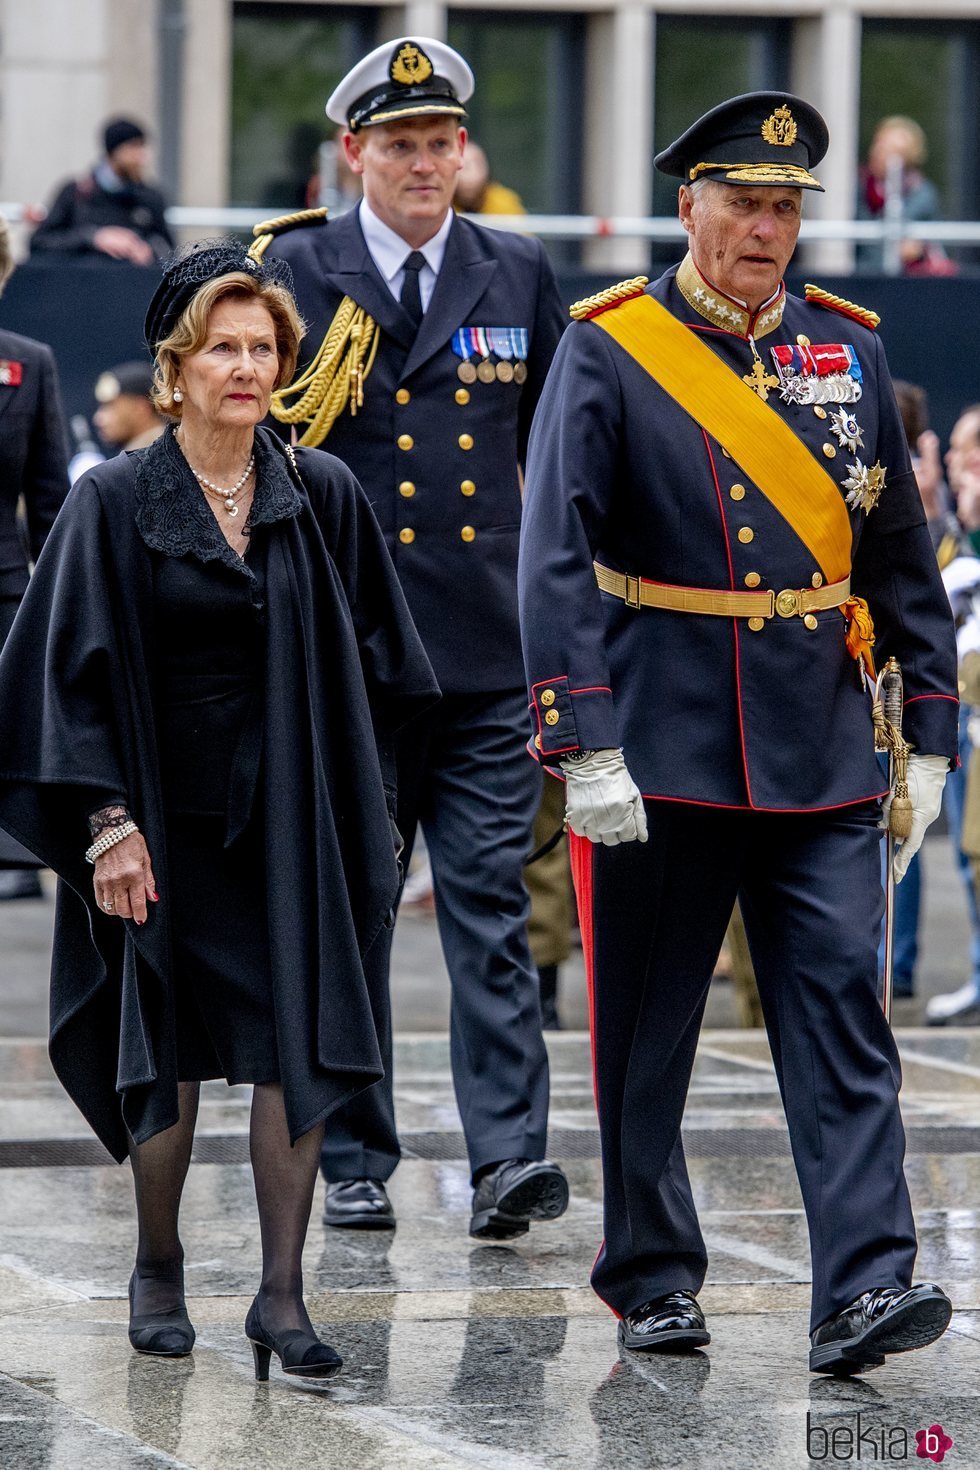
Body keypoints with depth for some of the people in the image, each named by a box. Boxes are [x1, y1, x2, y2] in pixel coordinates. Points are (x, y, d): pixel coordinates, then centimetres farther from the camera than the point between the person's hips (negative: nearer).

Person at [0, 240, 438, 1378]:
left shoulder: (321, 497, 2)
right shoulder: (115, 503, -5)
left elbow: (367, 665, 9)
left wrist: (355, 805, 6)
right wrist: (107, 824, -12)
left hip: (288, 817, 1)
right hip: (165, 810, -1)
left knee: (298, 1047, -7)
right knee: (170, 1050, 5)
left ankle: (281, 1295, -3)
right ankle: (158, 1272, 24)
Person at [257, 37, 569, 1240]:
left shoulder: (520, 276, 10)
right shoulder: (296, 270, 2)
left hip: (488, 650, 1)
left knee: (491, 910, -5)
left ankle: (510, 1155, -10)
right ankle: (352, 1162, 15)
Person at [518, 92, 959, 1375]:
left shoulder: (846, 349, 8)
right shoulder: (609, 350, -4)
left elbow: (901, 551, 13)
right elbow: (557, 555, -10)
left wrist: (931, 733, 8)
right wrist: (582, 745, -18)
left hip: (820, 754, 3)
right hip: (663, 745, -3)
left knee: (842, 1013, -6)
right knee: (647, 1027, 6)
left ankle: (864, 1292, -11)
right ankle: (653, 1280, 20)